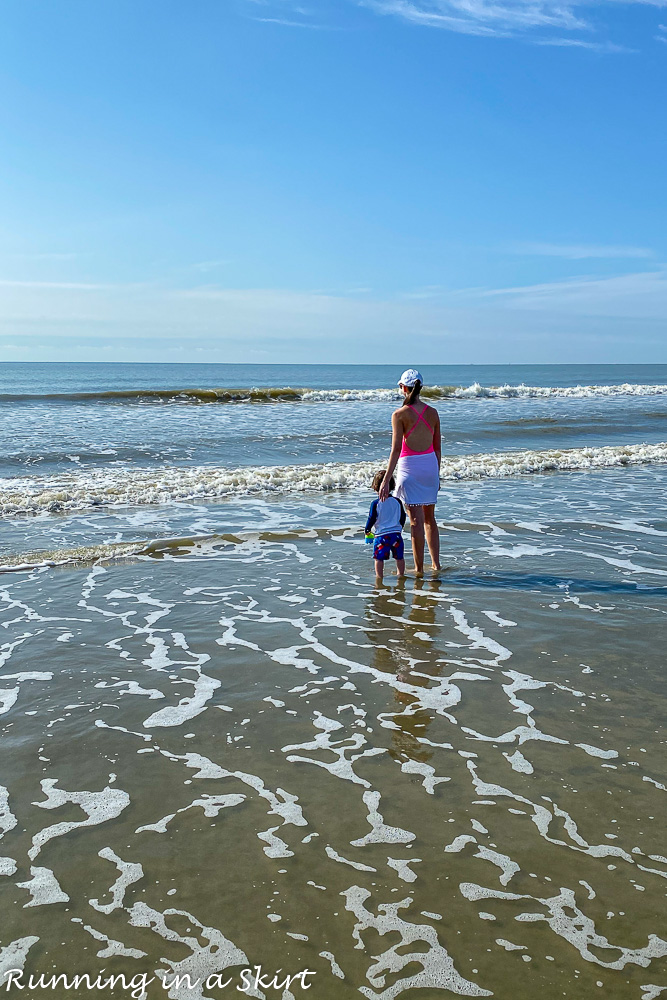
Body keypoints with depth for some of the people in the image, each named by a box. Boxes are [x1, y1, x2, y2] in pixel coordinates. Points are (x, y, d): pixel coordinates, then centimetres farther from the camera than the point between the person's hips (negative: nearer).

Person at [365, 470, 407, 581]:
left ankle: (379, 576, 2)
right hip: (396, 534, 4)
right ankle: (401, 574, 26)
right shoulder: (397, 501, 3)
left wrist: (367, 529, 13)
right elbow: (403, 517, 11)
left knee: (379, 558, 3)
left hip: (382, 535, -4)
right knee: (399, 557, 16)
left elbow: (372, 519, -5)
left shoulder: (376, 504, -8)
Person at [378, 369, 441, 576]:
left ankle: (419, 569, 6)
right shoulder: (432, 413, 2)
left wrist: (386, 480, -16)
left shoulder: (400, 414, -12)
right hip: (430, 465, 5)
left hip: (409, 467, -5)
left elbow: (396, 449, -17)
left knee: (416, 520, 0)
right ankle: (436, 564, 23)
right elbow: (437, 448, 8)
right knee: (430, 518, 17)